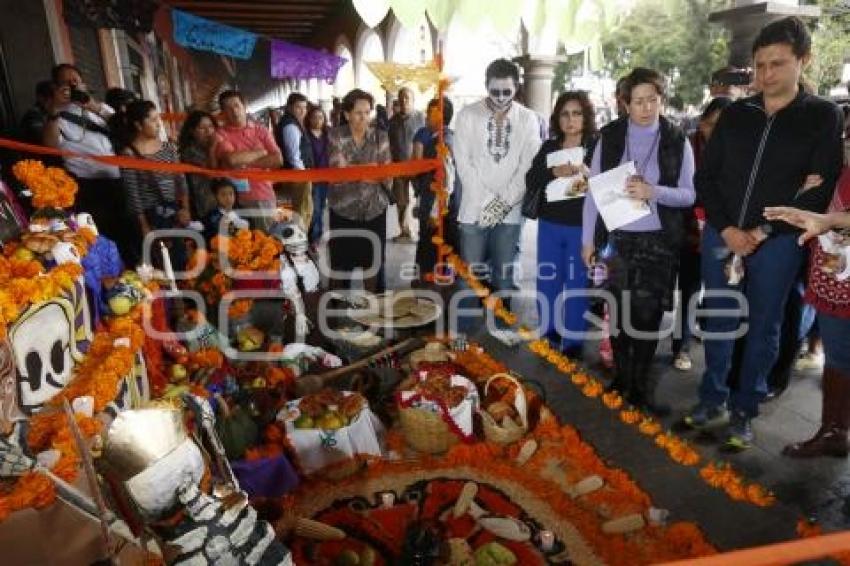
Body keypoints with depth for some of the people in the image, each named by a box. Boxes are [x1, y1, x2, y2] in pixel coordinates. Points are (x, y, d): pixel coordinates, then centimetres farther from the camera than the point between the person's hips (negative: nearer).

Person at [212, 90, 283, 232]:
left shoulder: (260, 130, 10)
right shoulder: (220, 135, 1)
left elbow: (278, 159, -1)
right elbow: (232, 159, -18)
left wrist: (247, 163, -9)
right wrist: (260, 152, -4)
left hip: (265, 196, 3)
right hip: (238, 199, -3)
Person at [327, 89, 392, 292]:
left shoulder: (380, 137, 2)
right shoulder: (336, 136, -3)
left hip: (374, 209, 2)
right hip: (343, 209, -1)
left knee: (373, 261, 9)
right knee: (341, 262, 5)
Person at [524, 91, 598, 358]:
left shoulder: (597, 146, -2)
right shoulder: (548, 146, 8)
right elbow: (530, 181, -3)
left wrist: (587, 174, -28)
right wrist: (554, 173, -21)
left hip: (581, 227, -3)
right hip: (549, 226, 3)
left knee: (577, 285, 4)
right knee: (547, 283, 11)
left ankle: (572, 343, 18)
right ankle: (549, 337, 28)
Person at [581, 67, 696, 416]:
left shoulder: (677, 141, 1)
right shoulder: (609, 137, 2)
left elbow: (689, 194, 0)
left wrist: (654, 192, -19)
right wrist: (588, 239, -1)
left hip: (658, 242, 0)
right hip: (617, 239, 1)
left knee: (648, 315, 2)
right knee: (619, 310, 7)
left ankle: (641, 387, 17)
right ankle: (621, 378, 24)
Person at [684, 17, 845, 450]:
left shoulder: (823, 116, 1)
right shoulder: (735, 114, 7)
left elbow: (821, 190, -4)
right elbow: (705, 176, 5)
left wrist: (764, 232, -11)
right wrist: (726, 228, -8)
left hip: (778, 242, -2)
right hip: (720, 236, 2)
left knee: (763, 328, 7)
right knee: (718, 322, 9)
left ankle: (744, 411, 20)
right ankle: (713, 401, 24)